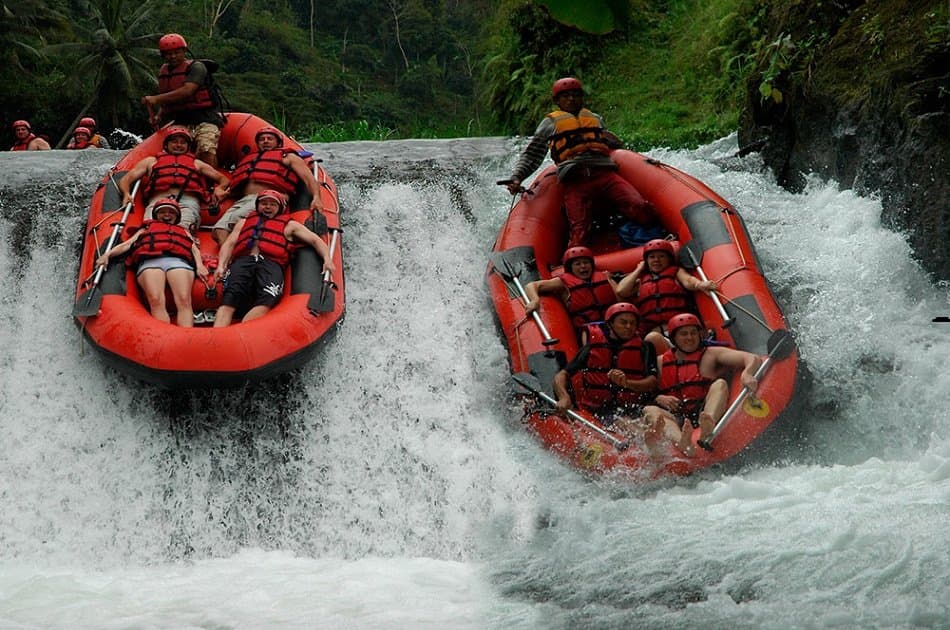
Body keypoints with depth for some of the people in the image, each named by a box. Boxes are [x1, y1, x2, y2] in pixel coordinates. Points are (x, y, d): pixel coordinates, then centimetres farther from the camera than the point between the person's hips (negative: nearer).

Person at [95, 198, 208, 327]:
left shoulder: (184, 232, 41)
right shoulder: (146, 228, 40)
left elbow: (194, 249, 23)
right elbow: (128, 244, 25)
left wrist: (199, 265, 0)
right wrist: (108, 254, 5)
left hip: (178, 261, 0)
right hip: (149, 262, 0)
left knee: (184, 301, -30)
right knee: (156, 300, -31)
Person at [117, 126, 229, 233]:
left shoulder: (197, 163, 39)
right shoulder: (151, 161, 37)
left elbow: (223, 179, 33)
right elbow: (125, 180, 27)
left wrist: (219, 189, 7)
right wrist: (126, 194, 2)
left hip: (188, 202, 0)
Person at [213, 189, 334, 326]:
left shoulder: (289, 225, 31)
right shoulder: (244, 222, 36)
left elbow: (315, 240, 23)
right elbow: (229, 243, 24)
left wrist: (326, 259, 2)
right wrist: (221, 266, 4)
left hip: (271, 264, -2)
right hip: (242, 262, 2)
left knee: (266, 301, -35)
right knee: (229, 300, -29)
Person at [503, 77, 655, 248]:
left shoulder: (596, 118, 35)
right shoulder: (550, 123, 26)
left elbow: (615, 144, 44)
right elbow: (531, 156, 22)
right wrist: (516, 178, 9)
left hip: (605, 174, 3)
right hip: (575, 182, -3)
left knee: (640, 208, -26)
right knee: (579, 233, -26)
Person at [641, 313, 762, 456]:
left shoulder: (711, 354, 12)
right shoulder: (661, 362, 19)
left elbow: (754, 359, -1)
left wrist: (746, 375, -24)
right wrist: (659, 399, -9)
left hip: (705, 413, -1)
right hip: (675, 419, 1)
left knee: (720, 384, -23)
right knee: (649, 410, -26)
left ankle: (707, 428, -56)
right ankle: (681, 441, -59)